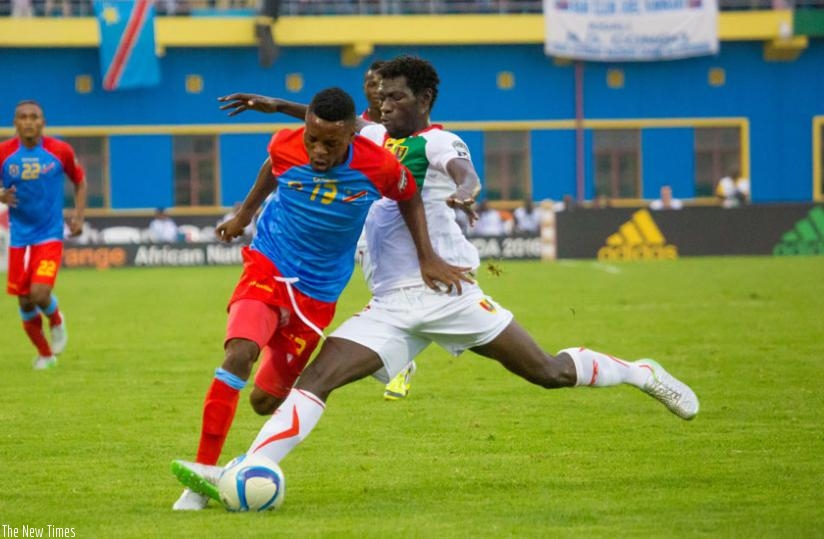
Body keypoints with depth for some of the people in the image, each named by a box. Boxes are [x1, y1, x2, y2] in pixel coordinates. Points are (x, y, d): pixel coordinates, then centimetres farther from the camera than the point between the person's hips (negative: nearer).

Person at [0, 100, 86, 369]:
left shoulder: (60, 151, -7)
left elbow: (80, 181, 10)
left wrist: (79, 215, -2)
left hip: (50, 235, -2)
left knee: (39, 293, -19)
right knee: (24, 302, 5)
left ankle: (56, 320, 17)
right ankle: (44, 353, 27)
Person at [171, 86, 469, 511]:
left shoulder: (379, 168, -18)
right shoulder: (286, 147, -15)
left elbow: (410, 197, 4)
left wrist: (427, 257, -1)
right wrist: (244, 214, 23)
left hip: (318, 294, 1)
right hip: (268, 268, -1)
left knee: (267, 397, 4)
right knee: (238, 354, -28)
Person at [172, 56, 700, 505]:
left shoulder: (437, 142, -4)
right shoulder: (376, 138, 17)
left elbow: (465, 174, -25)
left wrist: (463, 192, -49)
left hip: (446, 291, -5)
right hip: (391, 307, 5)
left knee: (551, 372, 1)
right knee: (316, 378, -14)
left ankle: (642, 373, 27)